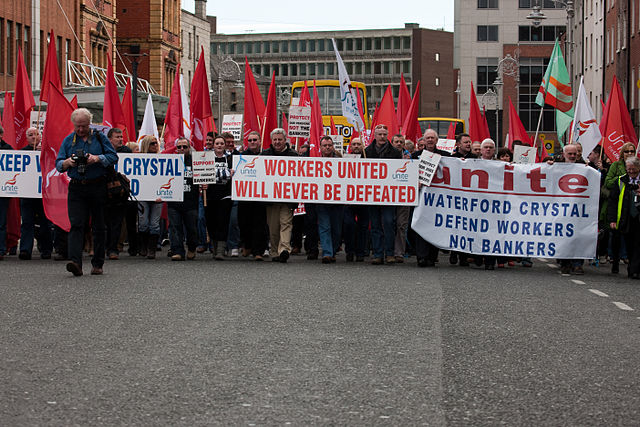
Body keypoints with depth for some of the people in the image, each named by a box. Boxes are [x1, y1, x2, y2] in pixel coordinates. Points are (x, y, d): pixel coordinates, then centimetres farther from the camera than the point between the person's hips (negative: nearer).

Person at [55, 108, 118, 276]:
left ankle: (97, 264, 13)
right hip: (76, 188, 1)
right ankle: (75, 262, -21)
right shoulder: (68, 140, 11)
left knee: (98, 227, 5)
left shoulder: (99, 138, 5)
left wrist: (97, 159, -16)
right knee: (76, 224, -12)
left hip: (98, 188, -1)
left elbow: (113, 157, 0)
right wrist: (68, 162, -12)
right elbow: (58, 164, 9)